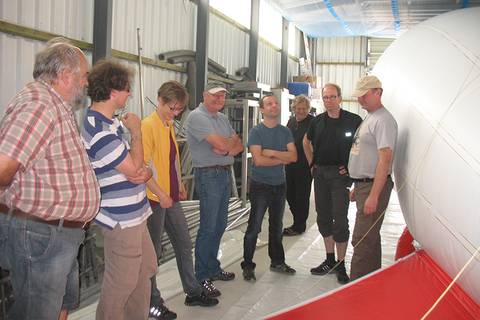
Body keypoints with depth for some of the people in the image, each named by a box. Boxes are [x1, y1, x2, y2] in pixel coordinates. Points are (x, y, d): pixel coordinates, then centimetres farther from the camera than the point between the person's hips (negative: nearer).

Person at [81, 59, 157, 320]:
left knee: (145, 270, 22)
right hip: (122, 219, -10)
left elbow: (138, 169, 13)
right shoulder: (99, 131, -22)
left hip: (133, 213, 10)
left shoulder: (110, 123, 10)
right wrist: (136, 133, -6)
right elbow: (134, 167, -18)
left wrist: (144, 173, -10)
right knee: (121, 285, 3)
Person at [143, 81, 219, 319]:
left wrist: (179, 185, 17)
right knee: (152, 252, 3)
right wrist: (161, 194, -21)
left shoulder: (169, 125, 12)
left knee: (184, 244, 15)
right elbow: (142, 166, -20)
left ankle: (193, 292, 29)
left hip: (171, 197, 9)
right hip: (154, 198, -9)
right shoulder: (148, 125, -14)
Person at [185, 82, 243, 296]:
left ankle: (213, 268, 27)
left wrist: (227, 149, -11)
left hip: (225, 173, 9)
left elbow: (239, 145, 11)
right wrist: (231, 143, 1)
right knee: (208, 228, -5)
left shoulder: (222, 118, 16)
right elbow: (220, 143, -21)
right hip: (209, 175, -9)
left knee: (219, 226, 14)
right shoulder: (197, 116, -12)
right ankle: (201, 277, 4)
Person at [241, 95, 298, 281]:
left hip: (279, 184, 5)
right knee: (254, 227, -1)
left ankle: (277, 262, 29)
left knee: (277, 226, 15)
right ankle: (247, 266, 10)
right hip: (260, 185, -5)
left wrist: (272, 153, -17)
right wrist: (282, 159, -10)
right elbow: (258, 160, -19)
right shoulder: (256, 131, -9)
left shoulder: (285, 131, 6)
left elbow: (293, 156, -5)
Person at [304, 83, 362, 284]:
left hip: (340, 175, -5)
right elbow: (306, 142, 24)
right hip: (320, 174, 6)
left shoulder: (353, 121, -8)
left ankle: (340, 264, 6)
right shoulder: (318, 121, 8)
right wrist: (312, 163, 15)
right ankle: (329, 260, 24)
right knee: (323, 218, 11)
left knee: (340, 220, -5)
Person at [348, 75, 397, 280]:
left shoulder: (383, 120, -15)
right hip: (363, 184, 10)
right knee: (370, 238, 17)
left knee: (362, 240, -9)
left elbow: (385, 160, -22)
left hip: (374, 186, -10)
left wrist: (373, 195, -25)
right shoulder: (368, 119, 17)